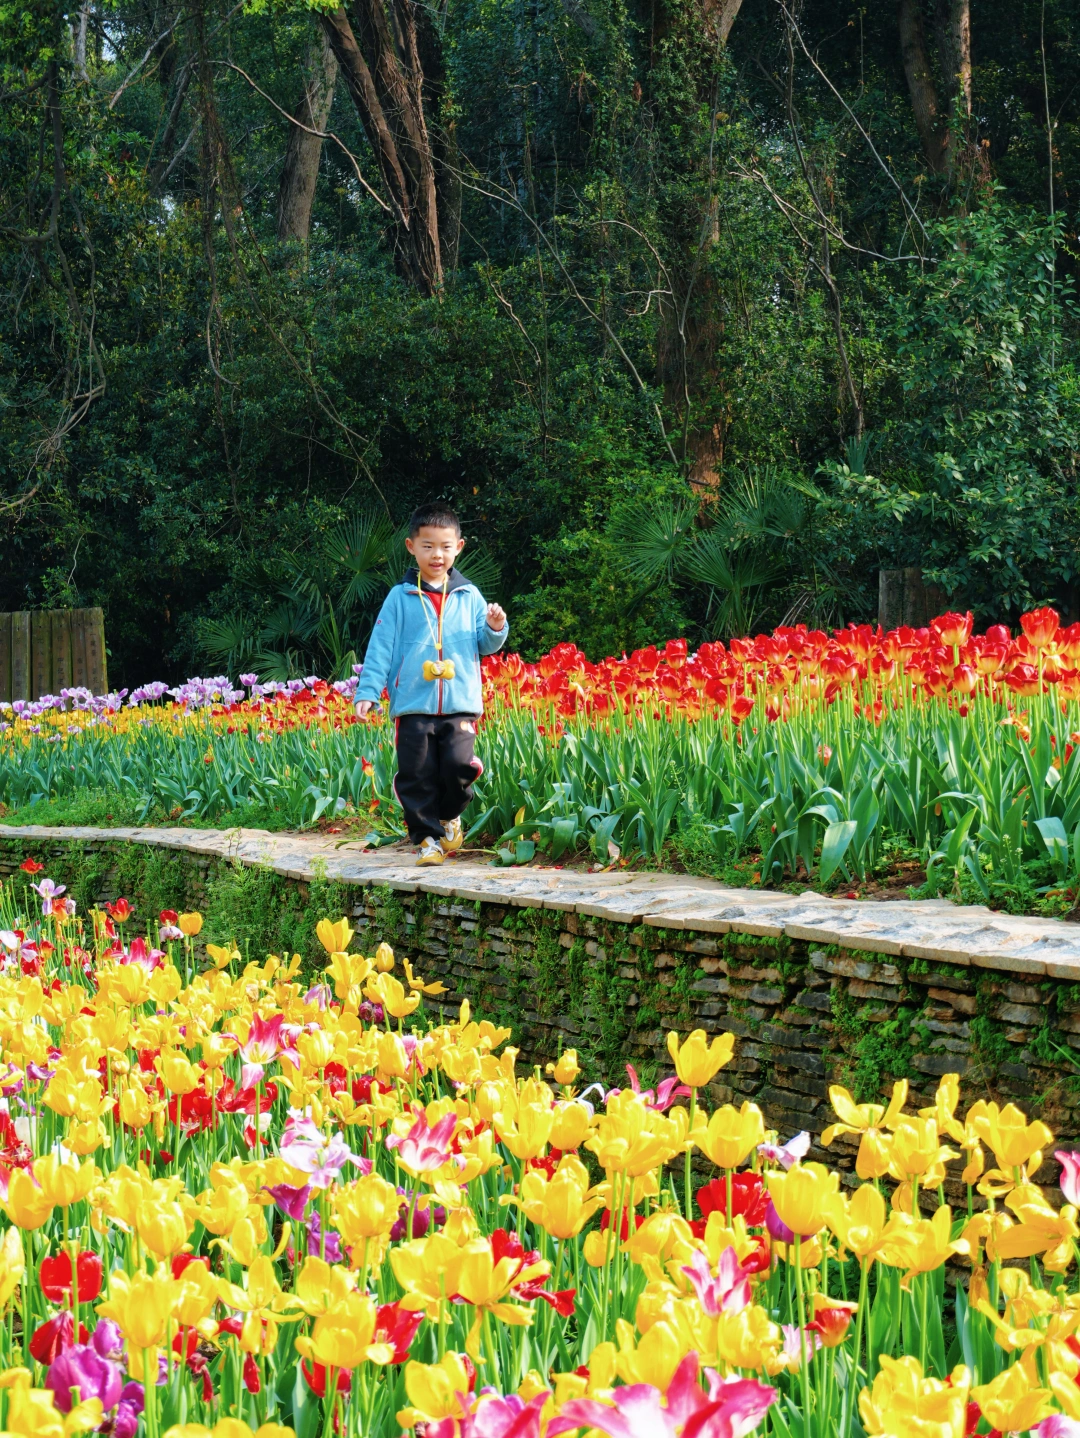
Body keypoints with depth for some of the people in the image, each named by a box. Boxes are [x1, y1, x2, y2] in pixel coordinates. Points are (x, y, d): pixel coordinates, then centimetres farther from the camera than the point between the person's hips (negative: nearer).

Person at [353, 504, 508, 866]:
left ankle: (450, 815, 18)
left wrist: (496, 629, -9)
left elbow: (484, 644, 13)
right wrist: (367, 692, -4)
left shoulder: (469, 597, 9)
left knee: (458, 766, -11)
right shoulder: (400, 598, 4)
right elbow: (380, 647, 3)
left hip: (460, 705, 1)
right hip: (413, 705, -1)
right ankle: (427, 836, 10)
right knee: (418, 775, -2)